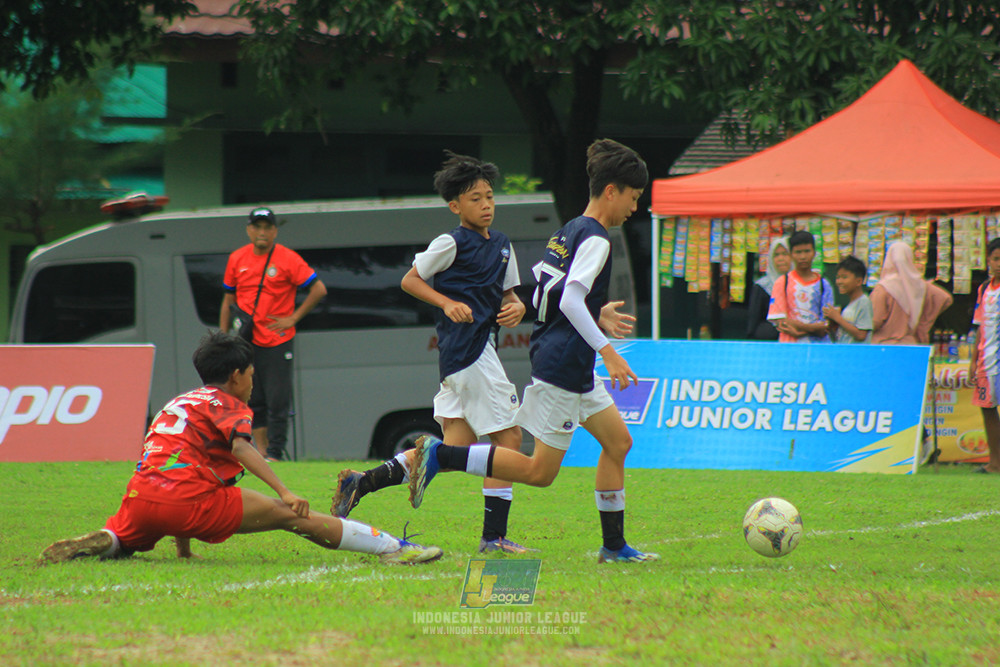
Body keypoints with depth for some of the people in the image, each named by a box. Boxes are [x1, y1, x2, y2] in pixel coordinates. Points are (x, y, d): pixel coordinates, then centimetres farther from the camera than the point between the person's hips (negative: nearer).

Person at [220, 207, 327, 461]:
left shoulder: (288, 259, -4)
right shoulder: (237, 259, 8)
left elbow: (319, 289, -5)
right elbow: (228, 301, 15)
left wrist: (293, 318, -8)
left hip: (277, 342, -4)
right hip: (245, 342, 4)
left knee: (277, 401, -5)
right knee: (253, 400, 6)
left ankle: (275, 453, -2)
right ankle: (262, 450, 12)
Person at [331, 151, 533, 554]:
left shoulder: (502, 246, 17)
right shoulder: (453, 244, -6)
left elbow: (507, 294, 24)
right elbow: (410, 280, -2)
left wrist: (515, 308, 1)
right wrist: (448, 304, -14)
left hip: (481, 347, 9)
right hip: (468, 348, -9)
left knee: (456, 449, 4)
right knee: (508, 435, -7)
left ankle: (360, 483, 2)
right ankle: (494, 536, -3)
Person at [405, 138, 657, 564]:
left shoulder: (568, 232, 14)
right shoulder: (596, 239, -15)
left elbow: (542, 297, 19)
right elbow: (570, 300, -26)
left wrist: (596, 315, 24)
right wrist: (607, 351, -27)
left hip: (573, 369, 10)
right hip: (563, 366, -10)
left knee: (618, 441, 13)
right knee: (540, 471, -7)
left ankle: (613, 546, 15)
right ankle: (439, 455, -9)